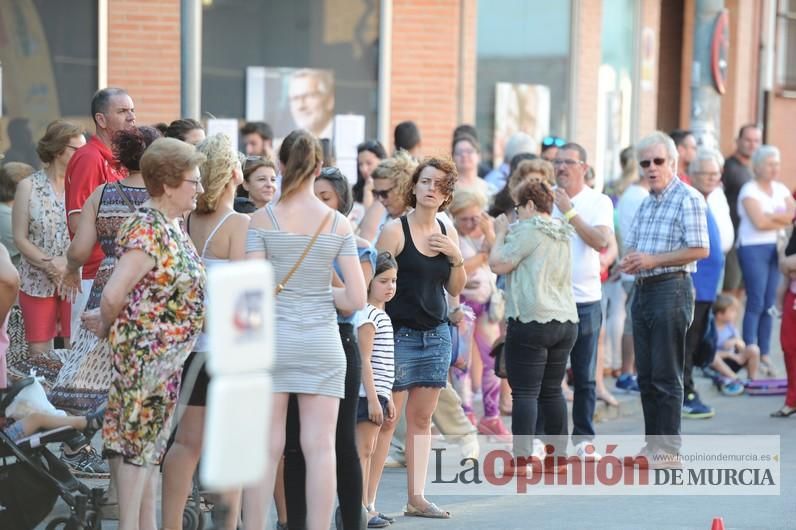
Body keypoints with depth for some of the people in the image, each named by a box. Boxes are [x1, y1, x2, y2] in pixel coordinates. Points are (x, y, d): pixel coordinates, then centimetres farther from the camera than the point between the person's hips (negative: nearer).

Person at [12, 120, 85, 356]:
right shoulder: (28, 187, 2)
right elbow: (20, 238, -1)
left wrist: (69, 263, -17)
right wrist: (48, 264, -13)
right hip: (38, 282, 0)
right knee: (38, 352, 3)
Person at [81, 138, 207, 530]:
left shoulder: (173, 225, 10)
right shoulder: (149, 231, -21)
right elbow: (114, 293, -28)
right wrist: (108, 328, -9)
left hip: (167, 356, 9)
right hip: (144, 352, -9)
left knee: (150, 441, 15)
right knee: (138, 440, -2)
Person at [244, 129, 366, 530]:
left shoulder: (263, 219, -4)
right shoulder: (338, 224, 1)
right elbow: (357, 299, -2)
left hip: (272, 339, -1)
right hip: (322, 344, 1)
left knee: (266, 449, 2)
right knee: (320, 449, 3)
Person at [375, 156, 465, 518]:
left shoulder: (447, 234, 10)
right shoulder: (395, 230, -7)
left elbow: (455, 290, 14)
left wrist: (456, 257, -4)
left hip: (437, 335, 6)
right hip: (401, 334, -5)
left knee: (422, 418, 8)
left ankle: (416, 497, 14)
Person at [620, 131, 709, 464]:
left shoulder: (688, 199, -9)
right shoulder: (646, 204, 17)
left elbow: (700, 249, -17)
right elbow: (631, 246, 25)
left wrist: (652, 260, -18)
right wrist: (630, 262, 1)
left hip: (671, 288, -8)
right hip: (642, 290, 8)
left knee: (666, 375, -6)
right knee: (646, 375, 10)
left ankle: (668, 450, -2)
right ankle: (652, 444, 17)